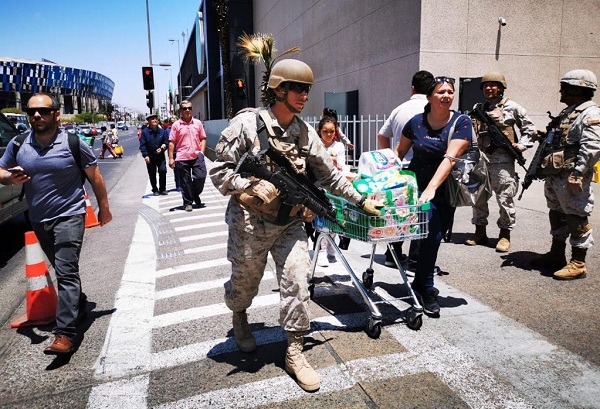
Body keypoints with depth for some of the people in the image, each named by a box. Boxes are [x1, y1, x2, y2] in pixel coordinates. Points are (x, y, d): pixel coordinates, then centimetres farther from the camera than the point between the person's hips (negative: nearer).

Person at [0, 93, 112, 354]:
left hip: (69, 216, -5)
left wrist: (104, 207, 1)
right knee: (63, 270, 20)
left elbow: (95, 176, -2)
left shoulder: (73, 143, -10)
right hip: (38, 220, 5)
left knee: (66, 272, -11)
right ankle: (79, 306, 42)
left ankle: (65, 333, -12)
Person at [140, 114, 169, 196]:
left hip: (160, 156, 1)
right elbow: (142, 145, -6)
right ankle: (155, 190, 20)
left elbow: (166, 142, 7)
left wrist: (162, 149, -12)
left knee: (163, 171, -8)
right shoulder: (145, 132, -4)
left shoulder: (162, 131, 2)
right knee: (152, 174, 6)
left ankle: (162, 189, 8)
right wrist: (145, 155, -14)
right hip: (150, 157, -1)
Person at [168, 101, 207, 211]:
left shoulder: (198, 123, 8)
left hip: (196, 156, 2)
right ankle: (188, 203, 17)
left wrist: (201, 152, 0)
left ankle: (195, 195, 23)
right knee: (185, 182, 4)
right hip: (182, 158, -1)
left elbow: (203, 138, 12)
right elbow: (171, 142, 1)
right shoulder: (176, 125, 2)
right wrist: (171, 158, -4)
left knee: (201, 177, -5)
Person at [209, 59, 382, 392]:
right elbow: (220, 171, -10)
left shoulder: (306, 133, 3)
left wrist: (361, 200, 9)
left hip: (290, 223, 3)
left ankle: (295, 352, 12)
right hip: (250, 223, -3)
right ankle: (240, 318, 50)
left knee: (297, 281, -5)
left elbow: (330, 175, 9)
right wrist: (252, 187, -24)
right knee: (244, 283, 15)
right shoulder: (247, 124, -11)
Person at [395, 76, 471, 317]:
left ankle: (419, 283, 32)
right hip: (417, 184, -1)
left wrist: (431, 188, -33)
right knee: (432, 232, -16)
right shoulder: (416, 122, -3)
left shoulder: (461, 122, -8)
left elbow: (450, 157, -22)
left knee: (434, 236, 10)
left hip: (446, 189, 1)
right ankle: (427, 291, 1)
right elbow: (400, 151, 10)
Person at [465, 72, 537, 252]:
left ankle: (505, 235, 11)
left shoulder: (511, 107, 0)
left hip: (502, 161, -5)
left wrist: (521, 145, -7)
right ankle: (480, 233, 21)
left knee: (505, 198, -1)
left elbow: (529, 128, 5)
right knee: (478, 196, 9)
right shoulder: (479, 109, 15)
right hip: (480, 159, 5)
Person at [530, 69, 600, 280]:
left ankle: (578, 264, 4)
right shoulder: (567, 112, 19)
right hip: (555, 175, 10)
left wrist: (577, 173, -25)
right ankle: (556, 255, 29)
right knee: (557, 215, 17)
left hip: (572, 178, -10)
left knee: (577, 219, -3)